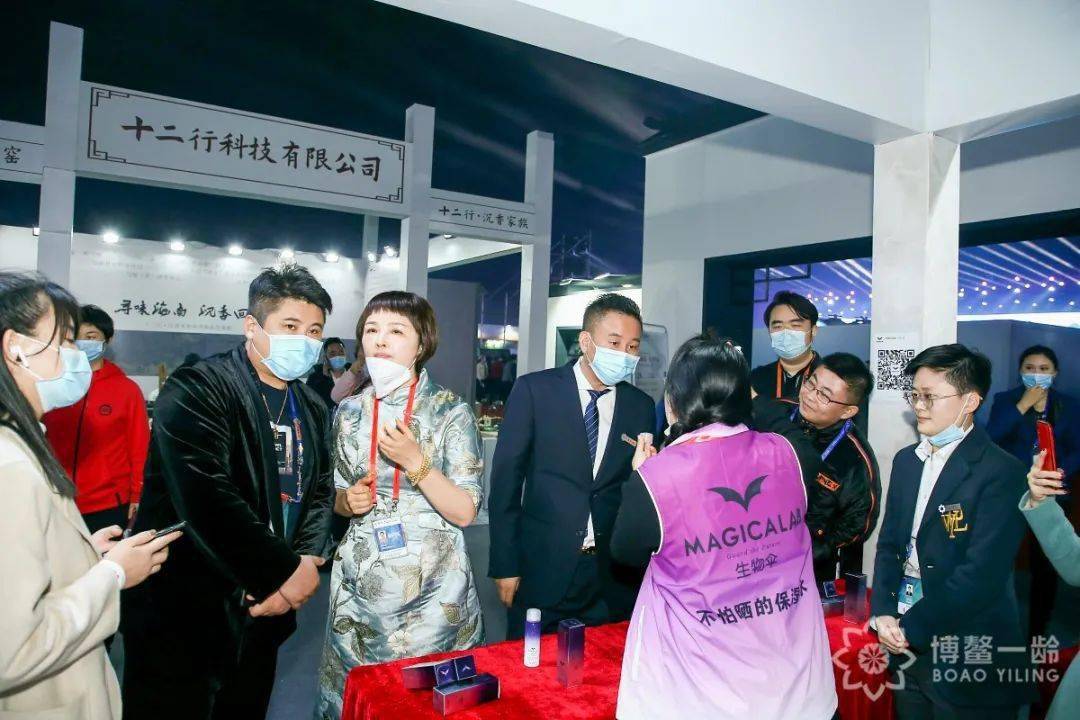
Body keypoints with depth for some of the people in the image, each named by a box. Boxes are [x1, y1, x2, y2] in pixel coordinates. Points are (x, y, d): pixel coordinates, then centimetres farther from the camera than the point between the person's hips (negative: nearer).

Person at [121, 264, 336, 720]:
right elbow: (209, 501, -28)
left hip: (263, 609, 7)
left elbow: (320, 490, 9)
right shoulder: (197, 391, -17)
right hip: (183, 614, -7)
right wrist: (285, 572, -21)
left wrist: (308, 560, -10)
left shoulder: (312, 408, 7)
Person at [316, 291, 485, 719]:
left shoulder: (451, 411, -9)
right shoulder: (349, 411, 3)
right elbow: (339, 501, 14)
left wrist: (414, 461, -23)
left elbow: (465, 512, -12)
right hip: (360, 587, 4)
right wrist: (349, 500, -8)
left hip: (431, 586, -3)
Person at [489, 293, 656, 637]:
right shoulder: (534, 389, -7)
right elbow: (506, 477, -6)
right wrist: (504, 564, -7)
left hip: (613, 576, 3)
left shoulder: (641, 405, 4)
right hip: (542, 568, -2)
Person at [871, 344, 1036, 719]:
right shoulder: (907, 460, 7)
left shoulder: (1001, 472, -14)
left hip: (967, 657, -6)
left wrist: (910, 629, -15)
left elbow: (981, 575, -20)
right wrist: (883, 613, -6)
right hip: (906, 646, 6)